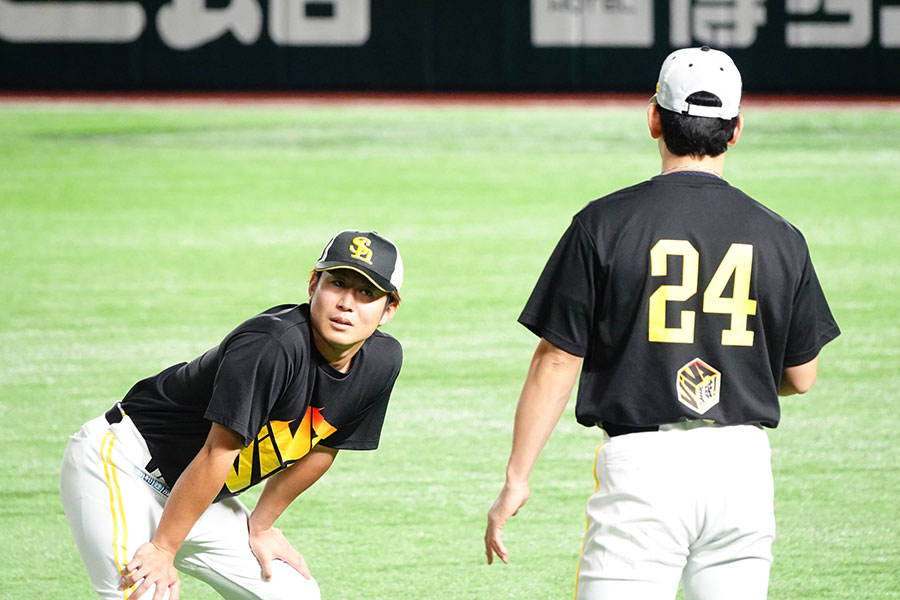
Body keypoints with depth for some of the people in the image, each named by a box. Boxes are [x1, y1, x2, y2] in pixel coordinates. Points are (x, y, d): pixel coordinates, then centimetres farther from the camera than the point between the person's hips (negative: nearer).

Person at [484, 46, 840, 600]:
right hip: (743, 467, 3)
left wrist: (517, 480, 2)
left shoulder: (605, 223, -4)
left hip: (642, 465, -3)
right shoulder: (779, 237, 4)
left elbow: (557, 362, -4)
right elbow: (801, 377, 12)